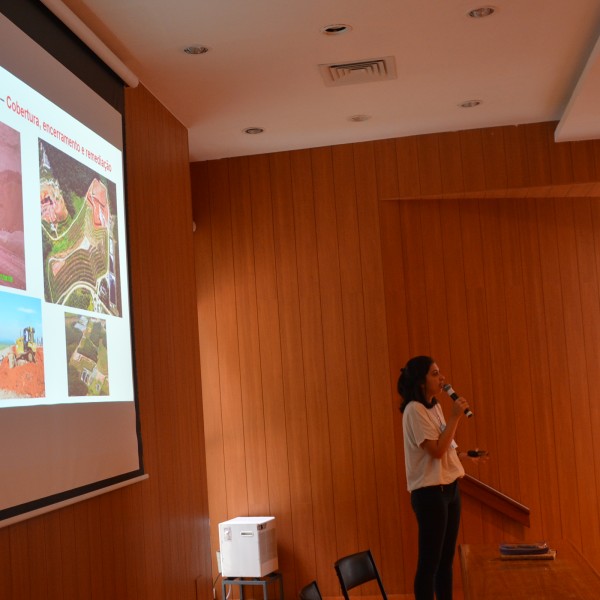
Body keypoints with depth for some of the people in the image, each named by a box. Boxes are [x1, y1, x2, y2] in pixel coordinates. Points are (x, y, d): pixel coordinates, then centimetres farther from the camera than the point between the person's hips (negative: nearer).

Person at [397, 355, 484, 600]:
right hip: (430, 492, -9)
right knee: (429, 561, -4)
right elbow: (436, 451, -20)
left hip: (449, 488, 9)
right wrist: (455, 417, -16)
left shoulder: (434, 406, 12)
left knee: (446, 558, 13)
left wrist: (464, 455, 6)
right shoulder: (415, 410, -15)